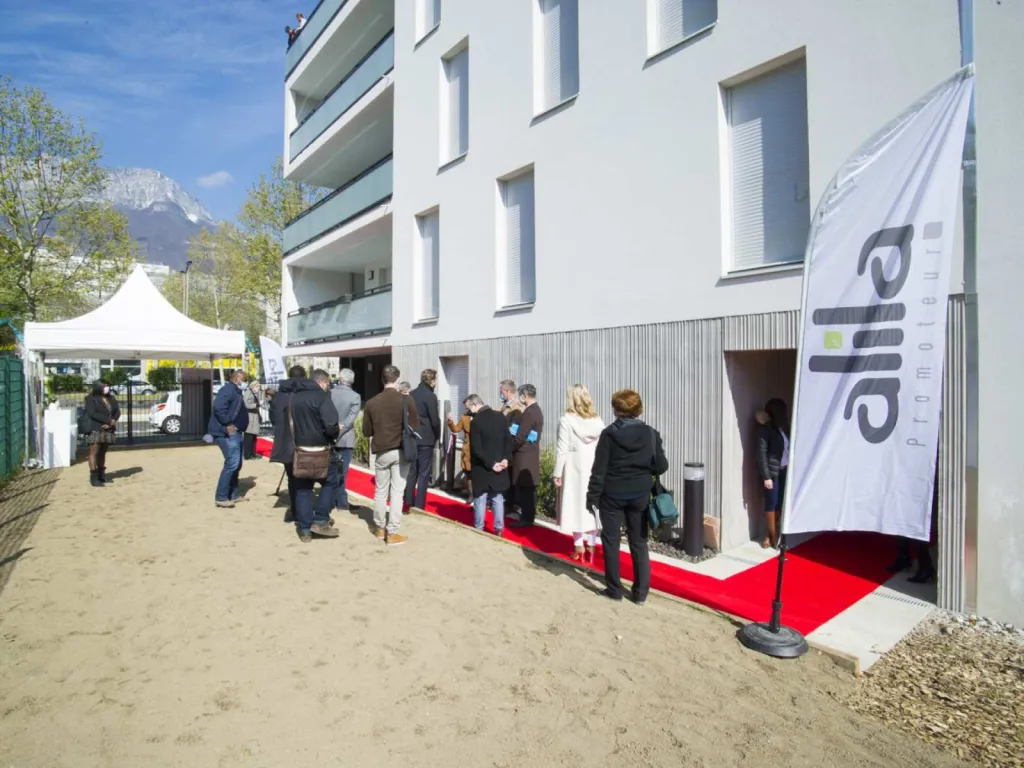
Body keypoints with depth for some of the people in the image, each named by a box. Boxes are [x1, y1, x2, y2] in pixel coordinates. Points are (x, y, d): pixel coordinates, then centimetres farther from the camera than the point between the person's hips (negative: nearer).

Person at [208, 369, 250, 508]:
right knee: (232, 462, -14)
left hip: (235, 432, 11)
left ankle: (234, 494, 23)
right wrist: (227, 425, -25)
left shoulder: (236, 392, 20)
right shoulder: (228, 389, -12)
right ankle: (221, 497, -9)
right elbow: (218, 407, -27)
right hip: (227, 433, -11)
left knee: (236, 464, 14)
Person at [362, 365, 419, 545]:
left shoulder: (371, 402, -3)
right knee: (397, 492, 2)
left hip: (381, 453, 2)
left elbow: (367, 432, 3)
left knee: (380, 492, 16)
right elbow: (415, 426, -3)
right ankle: (392, 533, 4)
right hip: (401, 451, -2)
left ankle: (379, 528, 27)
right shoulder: (405, 400, -9)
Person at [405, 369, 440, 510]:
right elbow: (435, 420, -13)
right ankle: (419, 506, 2)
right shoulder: (430, 396, -13)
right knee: (423, 474, 1)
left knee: (411, 472, 14)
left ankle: (408, 503, 20)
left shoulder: (411, 394, 7)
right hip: (426, 439, -6)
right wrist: (437, 436, 3)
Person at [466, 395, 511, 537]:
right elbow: (509, 440, 2)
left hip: (482, 468, -5)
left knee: (480, 499, 6)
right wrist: (505, 458, -2)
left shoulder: (475, 421, -16)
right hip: (499, 466, 5)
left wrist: (491, 464, -13)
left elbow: (476, 449, -19)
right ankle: (499, 529, 16)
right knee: (497, 498, 12)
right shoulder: (500, 417, 2)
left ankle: (478, 530, 13)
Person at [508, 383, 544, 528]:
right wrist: (513, 431, 10)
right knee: (528, 489, 13)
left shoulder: (529, 413, -19)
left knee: (524, 489, -3)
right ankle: (527, 517, 20)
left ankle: (526, 519, 3)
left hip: (524, 457, -10)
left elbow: (520, 438, -20)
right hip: (530, 455, 10)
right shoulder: (536, 410, 12)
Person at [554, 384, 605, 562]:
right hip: (594, 467, 4)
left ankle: (579, 547, 11)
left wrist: (557, 473, -4)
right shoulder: (597, 420, 1)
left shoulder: (566, 420, -10)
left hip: (574, 467, -4)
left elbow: (562, 449, -11)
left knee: (575, 504, 6)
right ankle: (591, 544, 18)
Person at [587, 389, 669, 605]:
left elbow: (599, 469, -11)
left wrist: (593, 495, -3)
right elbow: (661, 467, -3)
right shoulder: (651, 433, -5)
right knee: (639, 543, 12)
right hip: (640, 495, 2)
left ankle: (614, 589, 17)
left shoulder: (609, 433, -10)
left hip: (612, 494, -2)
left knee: (611, 541, 10)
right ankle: (641, 592, 17)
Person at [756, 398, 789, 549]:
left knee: (780, 503, 9)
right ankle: (773, 536, 14)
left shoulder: (784, 426, 8)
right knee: (771, 504, 2)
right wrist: (766, 476, -15)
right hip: (772, 472, -6)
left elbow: (789, 448, 7)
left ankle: (772, 534, 22)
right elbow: (762, 453, -13)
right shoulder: (766, 428, -11)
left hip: (785, 471, 6)